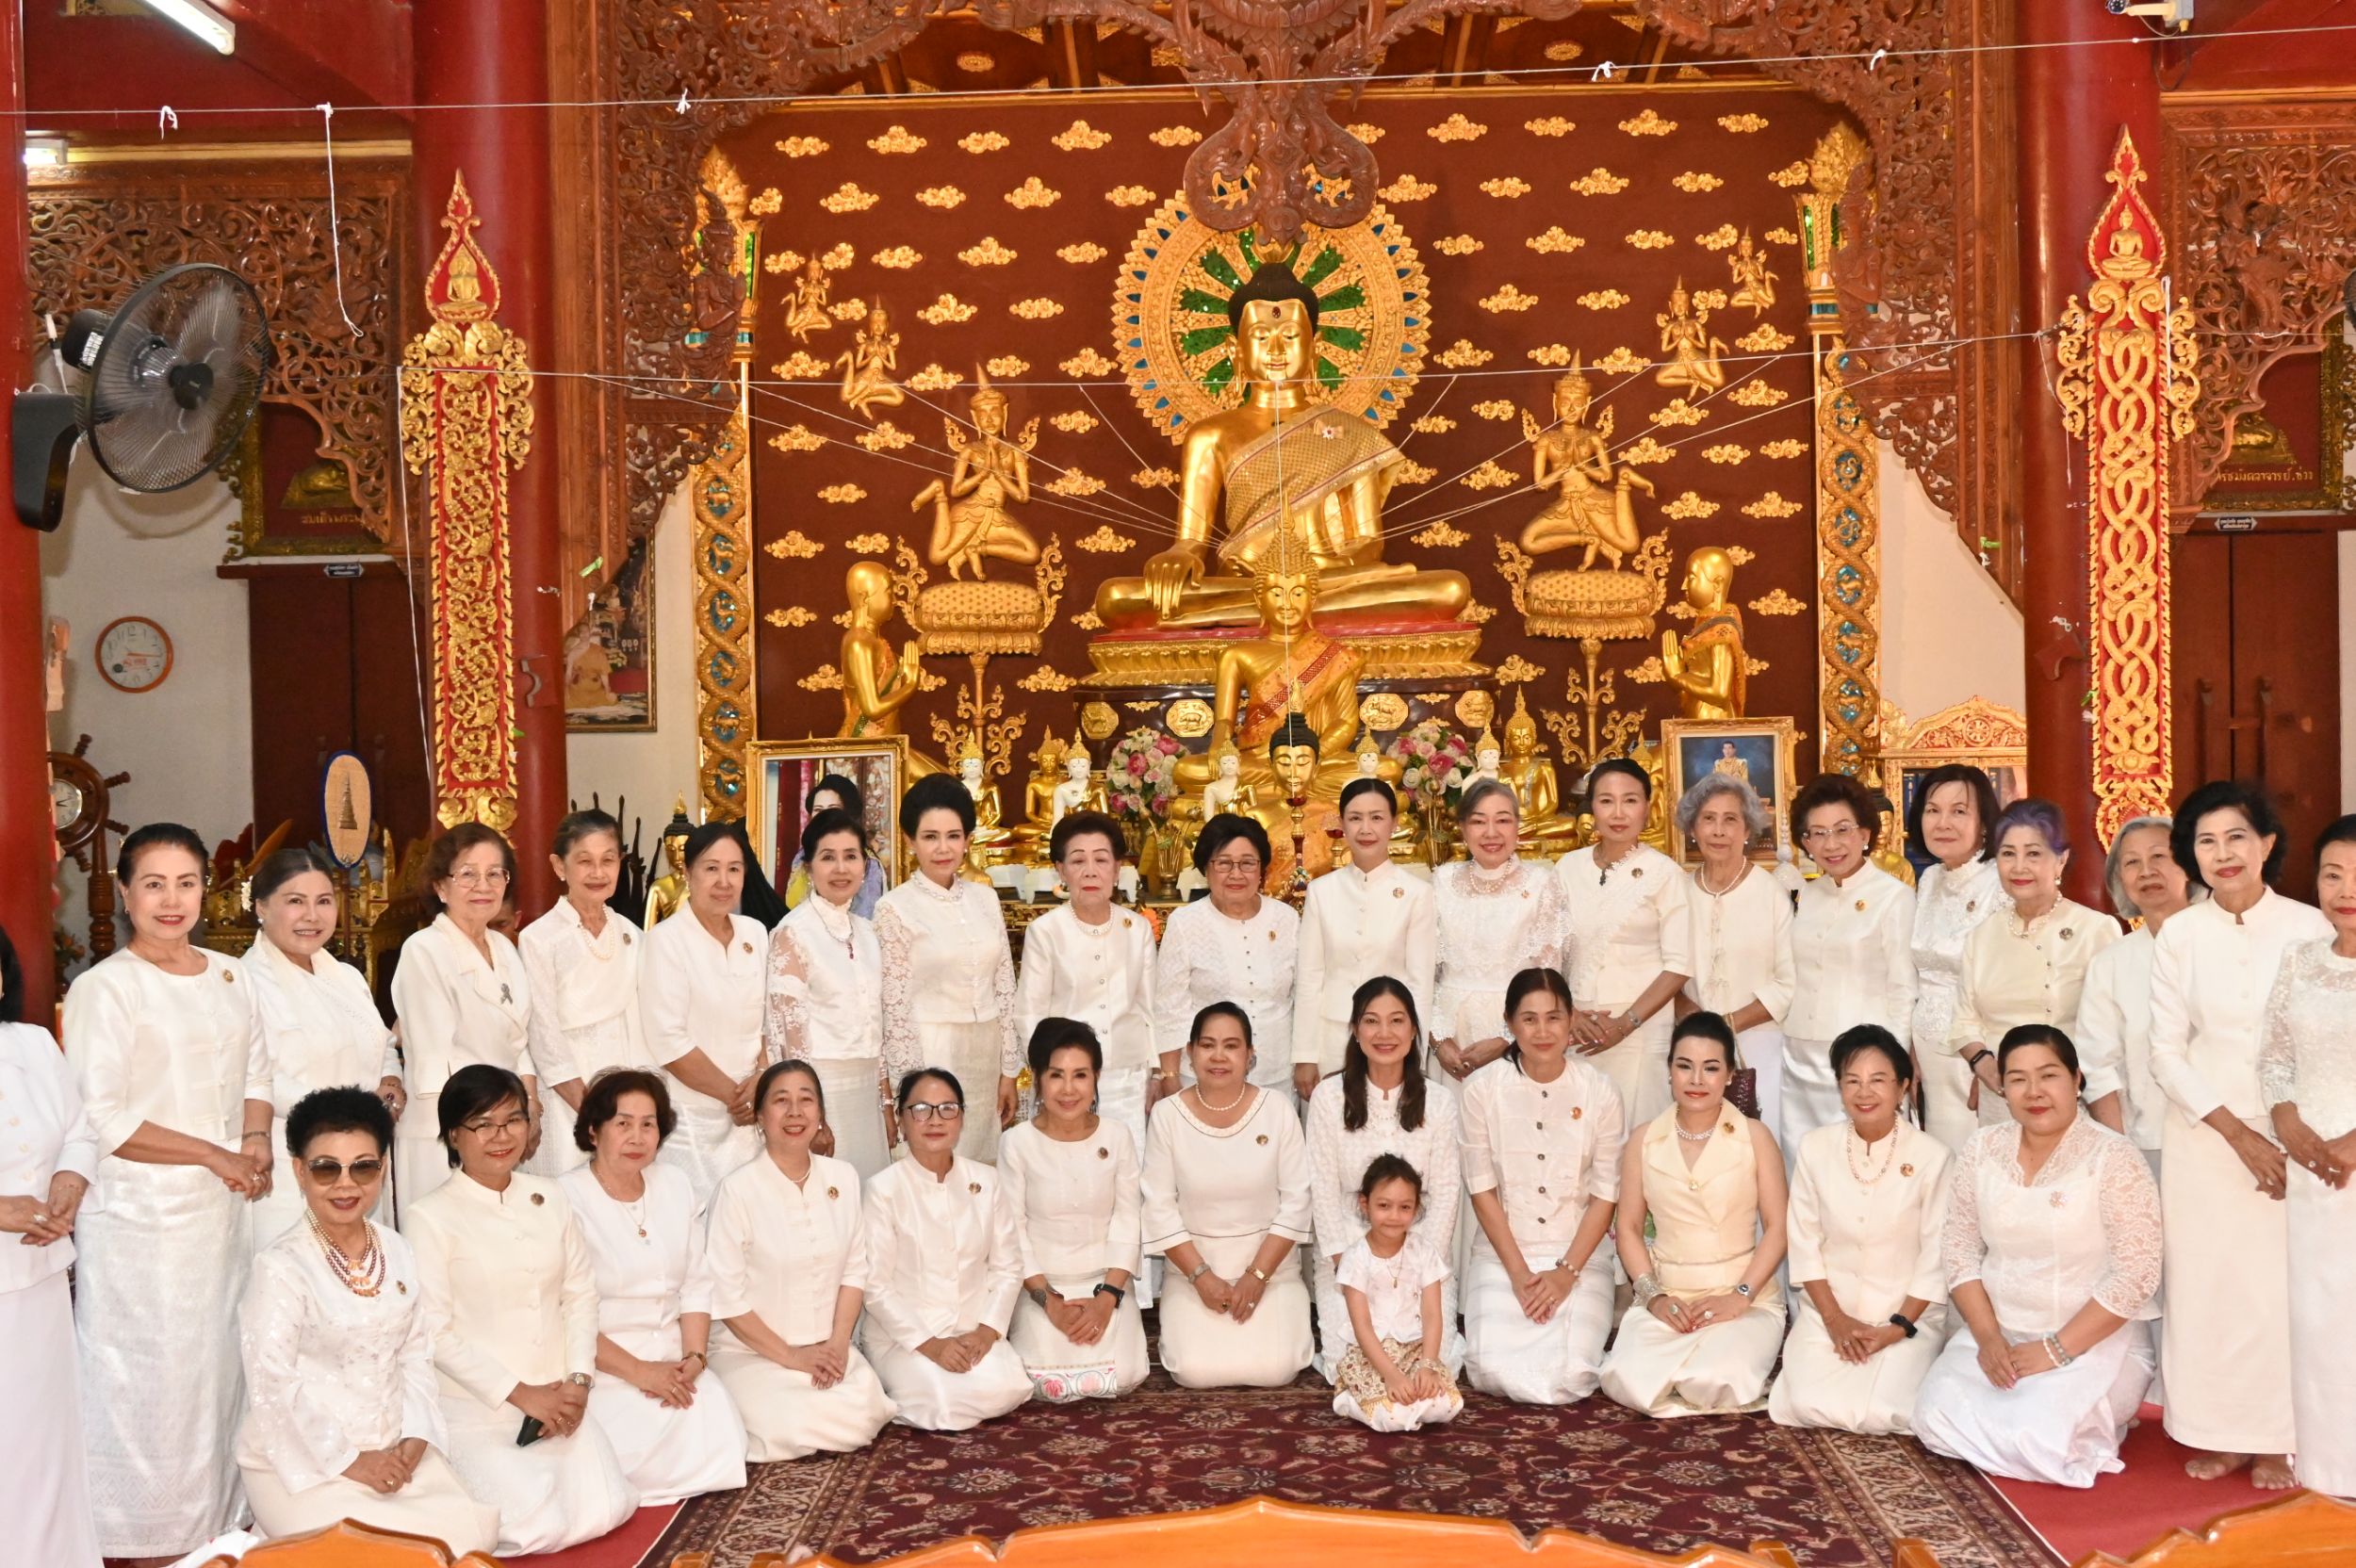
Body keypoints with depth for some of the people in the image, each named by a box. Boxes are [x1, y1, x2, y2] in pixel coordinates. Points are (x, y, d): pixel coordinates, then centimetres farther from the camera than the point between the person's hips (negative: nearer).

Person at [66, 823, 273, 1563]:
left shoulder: (229, 980, 10)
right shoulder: (104, 988, -9)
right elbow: (101, 1119, -13)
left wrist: (256, 1140, -2)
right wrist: (214, 1155, -12)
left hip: (223, 1211, 6)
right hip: (141, 1216, -6)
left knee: (221, 1365, 11)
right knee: (149, 1377, 0)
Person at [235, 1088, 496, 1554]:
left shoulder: (396, 1251, 8)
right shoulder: (280, 1266, -13)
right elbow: (271, 1386, -15)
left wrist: (416, 1436, -5)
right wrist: (347, 1461, -13)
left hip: (394, 1450, 6)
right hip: (303, 1459, -6)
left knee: (472, 1530, -13)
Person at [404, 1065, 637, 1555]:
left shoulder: (550, 1199, 9)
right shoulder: (429, 1218, -9)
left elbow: (581, 1294, 10)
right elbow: (435, 1333, -12)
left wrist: (578, 1380, -5)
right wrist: (521, 1394, -14)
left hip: (557, 1401, 5)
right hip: (476, 1409, -5)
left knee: (604, 1513, -8)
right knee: (538, 1528, -18)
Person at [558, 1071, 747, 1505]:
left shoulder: (675, 1185, 10)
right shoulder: (566, 1199, -10)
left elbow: (696, 1285, 10)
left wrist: (694, 1357, -6)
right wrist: (638, 1372, -16)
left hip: (674, 1361, 5)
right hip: (602, 1368, -5)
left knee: (720, 1444, -20)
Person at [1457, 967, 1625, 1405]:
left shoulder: (1599, 1091, -3)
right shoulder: (1482, 1088, -5)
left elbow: (1605, 1194, -1)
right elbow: (1482, 1189, -2)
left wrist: (1567, 1272, -10)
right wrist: (1519, 1272, -9)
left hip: (1579, 1256, 0)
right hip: (1502, 1255, 0)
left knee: (1571, 1376, -20)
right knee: (1494, 1370, -20)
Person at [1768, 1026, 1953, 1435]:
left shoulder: (1931, 1156, -9)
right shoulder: (1815, 1149, -1)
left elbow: (1936, 1257, -6)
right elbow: (1804, 1241, 2)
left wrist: (1898, 1327, -11)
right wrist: (1834, 1318, -7)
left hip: (1910, 1313, -2)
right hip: (1829, 1311, 2)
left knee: (1886, 1413, -23)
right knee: (1811, 1405, -20)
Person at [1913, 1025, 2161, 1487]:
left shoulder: (2113, 1159, -12)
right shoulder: (1981, 1150, 2)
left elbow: (2134, 1276, -15)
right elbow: (1959, 1249, 4)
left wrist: (2057, 1350, -17)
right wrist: (1987, 1337, -9)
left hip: (2095, 1341, -4)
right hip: (1997, 1333, 5)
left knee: (2035, 1439, -27)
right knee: (1936, 1418, -17)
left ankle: (2093, 1424, 8)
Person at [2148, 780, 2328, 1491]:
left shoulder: (2310, 929, -4)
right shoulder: (2181, 936, 1)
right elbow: (2167, 1052, 1)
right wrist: (2237, 1132, -9)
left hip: (2290, 1131, -1)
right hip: (2205, 1131, 2)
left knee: (2283, 1280, 0)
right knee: (2206, 1279, 4)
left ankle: (2278, 1439, 15)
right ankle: (2220, 1433, 17)